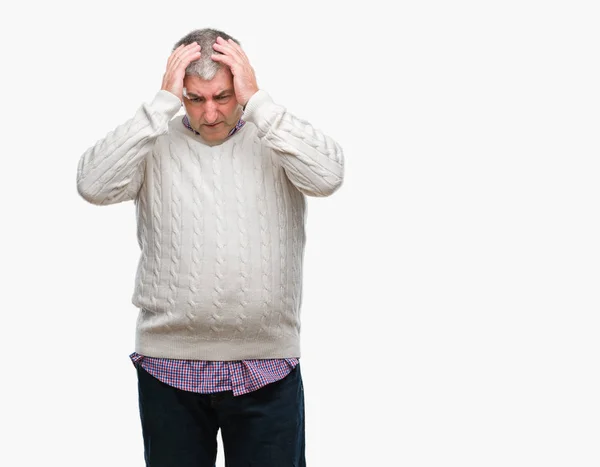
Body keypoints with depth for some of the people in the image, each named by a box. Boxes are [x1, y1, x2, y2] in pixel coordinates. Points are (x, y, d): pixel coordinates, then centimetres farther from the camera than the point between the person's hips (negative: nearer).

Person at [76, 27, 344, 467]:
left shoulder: (276, 138, 1)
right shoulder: (155, 143, 1)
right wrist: (163, 102, -16)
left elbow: (328, 176, -18)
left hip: (268, 368, 0)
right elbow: (94, 184, -16)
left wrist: (256, 101, -17)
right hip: (169, 366, 0)